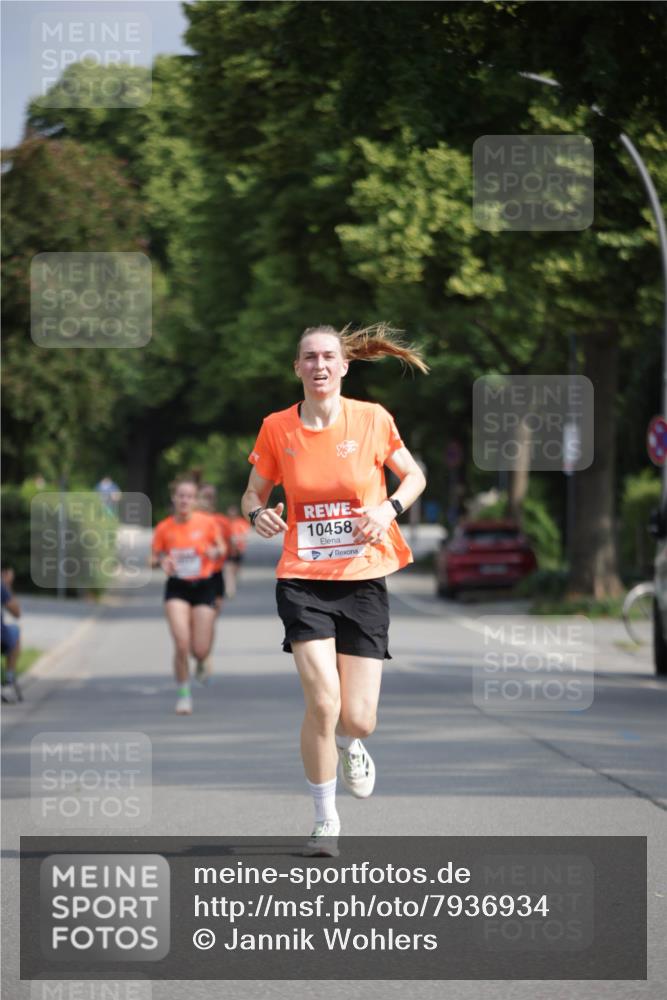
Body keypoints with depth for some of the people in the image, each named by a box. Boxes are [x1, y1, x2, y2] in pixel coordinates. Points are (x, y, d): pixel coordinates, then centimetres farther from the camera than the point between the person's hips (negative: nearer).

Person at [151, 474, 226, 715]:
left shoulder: (207, 523, -6)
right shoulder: (163, 528, -4)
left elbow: (221, 548, 7)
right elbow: (155, 557, 6)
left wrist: (215, 552, -16)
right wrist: (162, 562, -17)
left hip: (203, 587, 0)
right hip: (177, 589, 0)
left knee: (200, 650, -2)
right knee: (181, 644, -15)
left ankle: (201, 662, 38)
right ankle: (184, 695, 3)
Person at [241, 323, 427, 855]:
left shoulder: (372, 419, -3)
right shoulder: (277, 428, -2)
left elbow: (414, 476, 11)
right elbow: (253, 494, 11)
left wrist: (389, 508, -10)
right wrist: (258, 513, -13)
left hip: (364, 579, 1)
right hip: (303, 580, -1)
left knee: (357, 718, -3)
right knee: (322, 702, -17)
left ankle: (350, 746, 38)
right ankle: (326, 818, 4)